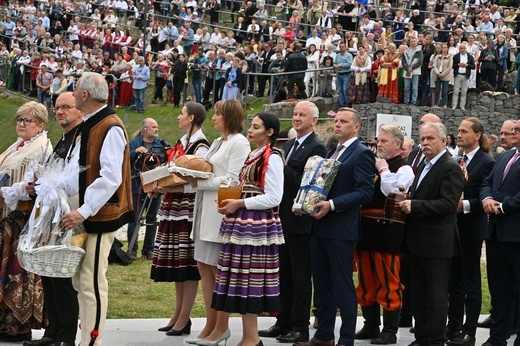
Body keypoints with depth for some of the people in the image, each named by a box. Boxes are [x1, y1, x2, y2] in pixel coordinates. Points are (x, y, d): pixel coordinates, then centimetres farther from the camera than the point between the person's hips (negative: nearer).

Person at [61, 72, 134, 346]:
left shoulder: (111, 129, -16)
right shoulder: (88, 126, 15)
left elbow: (111, 178, -23)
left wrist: (84, 212, -26)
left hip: (101, 214, -10)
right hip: (84, 213, 10)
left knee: (91, 282, -7)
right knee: (79, 280, 14)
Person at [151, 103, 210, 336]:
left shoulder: (200, 147, -11)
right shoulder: (183, 142, 15)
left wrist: (166, 189, -23)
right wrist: (160, 186, 2)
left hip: (188, 209, -9)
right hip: (174, 209, 9)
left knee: (187, 265, -5)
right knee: (176, 263, 11)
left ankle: (184, 320, -1)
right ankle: (178, 315, 17)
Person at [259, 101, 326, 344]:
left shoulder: (316, 148, -11)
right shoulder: (289, 145, 16)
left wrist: (283, 169, -20)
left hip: (300, 221, -9)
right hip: (283, 219, 9)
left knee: (300, 277, -1)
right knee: (284, 275, 14)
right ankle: (283, 323, 22)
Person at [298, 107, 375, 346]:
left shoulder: (362, 154, -8)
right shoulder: (330, 153, 19)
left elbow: (365, 192, -16)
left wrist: (332, 205, -22)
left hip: (341, 229, -8)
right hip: (319, 227, 9)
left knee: (342, 286, -3)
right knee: (322, 284, 13)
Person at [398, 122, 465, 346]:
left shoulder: (450, 168, -12)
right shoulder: (424, 166, 17)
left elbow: (448, 204, -21)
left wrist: (414, 206, -22)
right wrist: (406, 204, 1)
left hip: (437, 242, -9)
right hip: (418, 241, 9)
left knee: (436, 295, -1)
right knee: (418, 293, 14)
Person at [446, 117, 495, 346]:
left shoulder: (486, 163, -10)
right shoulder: (456, 160, 11)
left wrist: (464, 205, -23)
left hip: (471, 229, -7)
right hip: (452, 226, 7)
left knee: (471, 281, 0)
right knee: (454, 280, 14)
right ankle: (453, 325, 23)